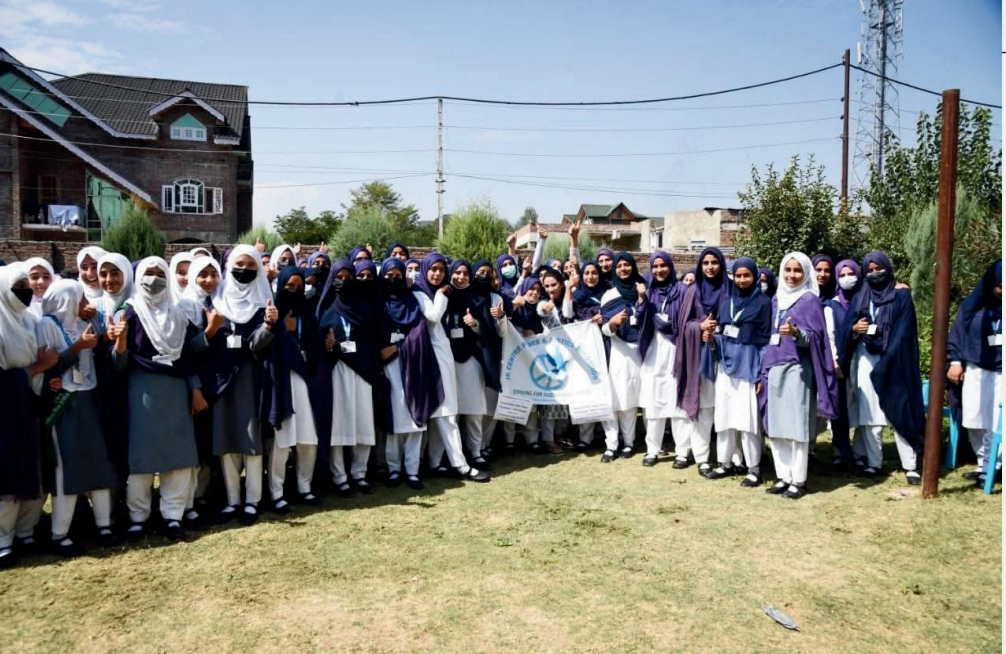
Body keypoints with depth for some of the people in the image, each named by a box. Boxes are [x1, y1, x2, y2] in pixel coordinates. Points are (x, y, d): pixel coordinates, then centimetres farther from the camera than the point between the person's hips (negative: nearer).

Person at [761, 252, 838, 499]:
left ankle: (798, 480, 4)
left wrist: (796, 333, -32)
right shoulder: (777, 299, 15)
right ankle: (783, 477, 14)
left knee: (796, 425, -4)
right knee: (775, 425, 5)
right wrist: (764, 371, 13)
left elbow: (814, 337, -11)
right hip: (775, 368, 6)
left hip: (798, 369, -6)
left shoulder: (810, 300, -3)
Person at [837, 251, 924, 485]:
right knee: (869, 413, 2)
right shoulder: (860, 298, 13)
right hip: (865, 362, 3)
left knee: (899, 413, -6)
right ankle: (873, 462, 9)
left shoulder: (901, 296, 4)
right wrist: (854, 329, -17)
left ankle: (910, 466, -2)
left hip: (893, 363, -3)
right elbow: (845, 329, 5)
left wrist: (887, 360, -15)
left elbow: (903, 333, -6)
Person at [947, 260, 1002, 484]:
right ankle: (985, 464, 18)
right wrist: (954, 361, -1)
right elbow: (957, 332, 6)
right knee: (974, 422, 5)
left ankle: (988, 468, 2)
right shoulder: (974, 305, 3)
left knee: (996, 424, -5)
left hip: (1000, 372, -2)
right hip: (975, 371, 2)